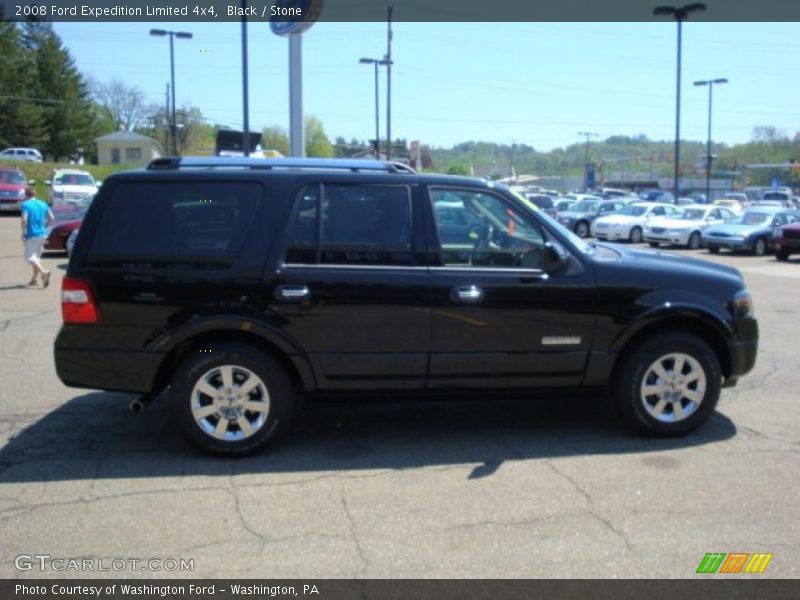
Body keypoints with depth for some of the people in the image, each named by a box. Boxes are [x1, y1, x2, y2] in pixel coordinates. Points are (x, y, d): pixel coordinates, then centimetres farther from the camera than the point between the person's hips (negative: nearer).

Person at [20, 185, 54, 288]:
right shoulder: (43, 204, 8)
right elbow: (52, 219, 8)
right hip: (42, 233, 6)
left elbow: (24, 220, -20)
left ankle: (43, 272, -28)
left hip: (32, 234, -6)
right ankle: (34, 279, 23)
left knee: (29, 257, -6)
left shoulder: (25, 205, -8)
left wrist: (23, 233, -9)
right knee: (37, 256, 17)